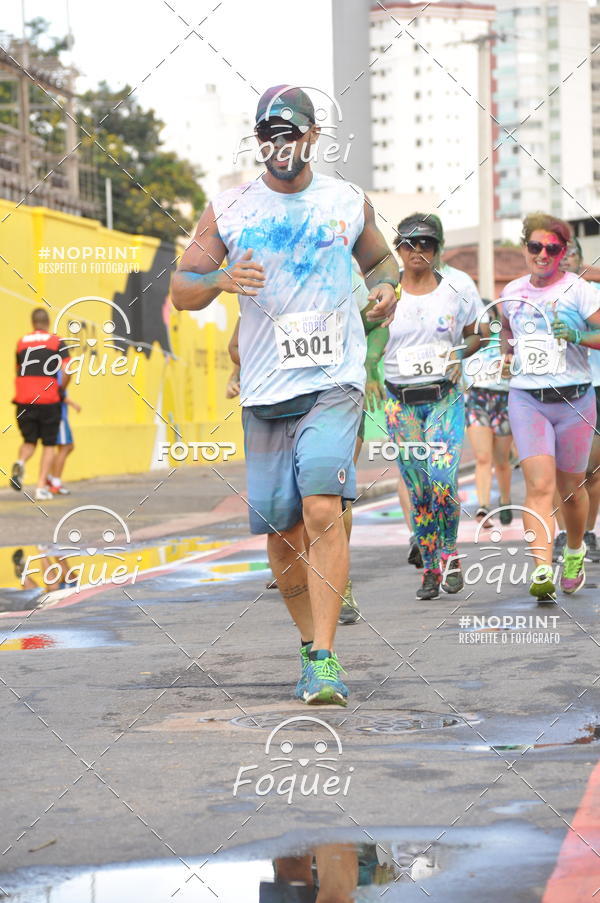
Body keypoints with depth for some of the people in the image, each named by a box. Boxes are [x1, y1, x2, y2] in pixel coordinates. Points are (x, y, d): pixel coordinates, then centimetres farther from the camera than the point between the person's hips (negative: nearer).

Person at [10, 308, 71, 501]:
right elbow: (67, 372, -8)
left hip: (24, 400, 2)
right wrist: (61, 391, 7)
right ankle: (41, 487, 1)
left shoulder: (21, 342, 12)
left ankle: (20, 463, -18)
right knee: (48, 445, 10)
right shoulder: (56, 342, 2)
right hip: (48, 400, -2)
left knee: (29, 441, 15)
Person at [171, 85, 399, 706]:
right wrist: (221, 280, -15)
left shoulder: (348, 203, 8)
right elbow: (181, 291, 6)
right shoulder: (228, 210, 6)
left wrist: (387, 287, 2)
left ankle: (325, 659, -19)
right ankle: (310, 643, 27)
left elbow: (380, 259, 25)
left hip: (334, 384, -2)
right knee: (279, 528, 6)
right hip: (264, 392, 2)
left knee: (322, 510, -20)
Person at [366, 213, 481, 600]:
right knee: (418, 491, 2)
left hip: (445, 397, -1)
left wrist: (459, 355, -1)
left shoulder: (455, 291, 2)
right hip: (401, 402, 1)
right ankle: (431, 568, 14)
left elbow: (474, 335, 16)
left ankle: (449, 553, 4)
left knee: (442, 480, -18)